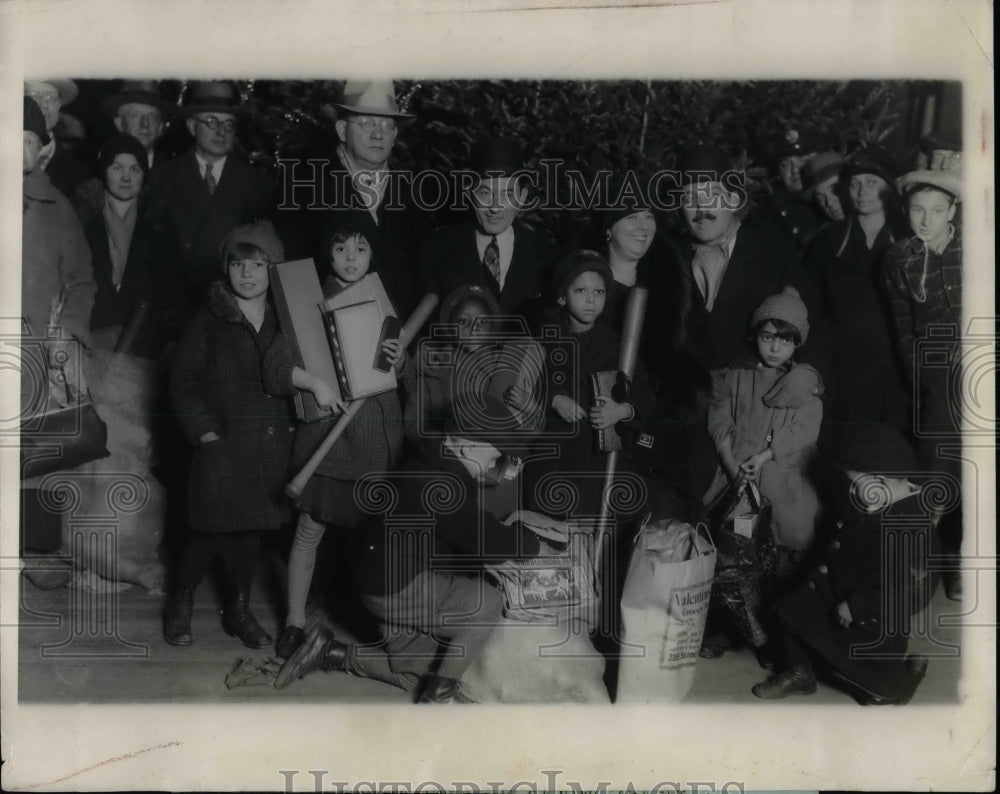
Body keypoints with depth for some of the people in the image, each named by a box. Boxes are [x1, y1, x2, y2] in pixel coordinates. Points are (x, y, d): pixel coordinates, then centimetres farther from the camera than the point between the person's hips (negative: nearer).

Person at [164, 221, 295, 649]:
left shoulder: (285, 320, 9)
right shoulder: (208, 320, -1)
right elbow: (183, 381, -3)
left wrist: (292, 424, 3)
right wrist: (206, 432, -10)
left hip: (272, 445, 3)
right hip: (223, 443, -3)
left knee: (251, 530, 11)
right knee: (211, 529, -2)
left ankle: (239, 610, 27)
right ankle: (181, 605, 21)